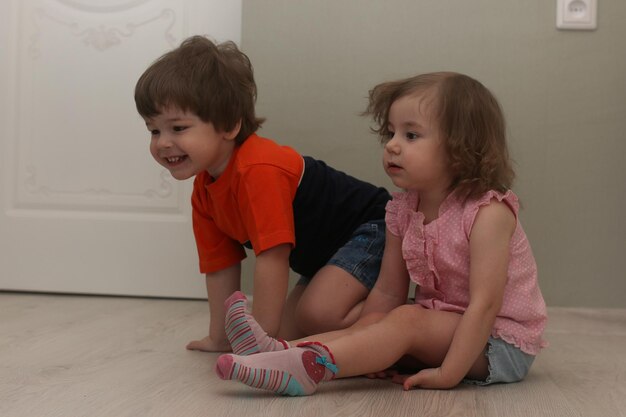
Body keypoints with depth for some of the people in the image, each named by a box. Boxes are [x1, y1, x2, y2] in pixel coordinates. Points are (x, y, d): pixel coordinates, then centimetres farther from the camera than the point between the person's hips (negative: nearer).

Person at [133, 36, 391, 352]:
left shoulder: (258, 171, -31)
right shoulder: (203, 193, -1)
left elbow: (273, 256, -32)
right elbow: (220, 265, 5)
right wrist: (219, 338, 4)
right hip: (320, 256, 9)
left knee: (319, 312, -29)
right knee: (286, 332, 4)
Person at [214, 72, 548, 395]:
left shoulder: (488, 212, -21)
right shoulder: (403, 210, 0)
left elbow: (484, 304, -26)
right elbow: (387, 292, 2)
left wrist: (447, 375, -30)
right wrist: (359, 350, -9)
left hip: (502, 342, -7)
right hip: (446, 326, 7)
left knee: (408, 320, -28)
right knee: (374, 326, -15)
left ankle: (306, 368, -43)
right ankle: (282, 349, -33)